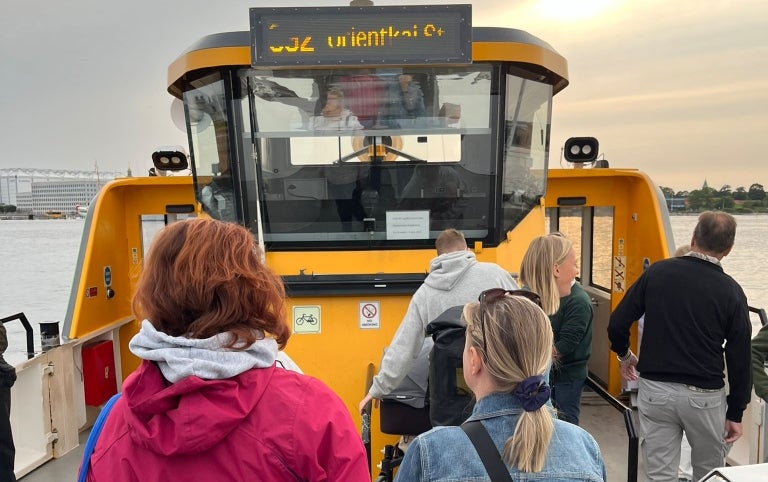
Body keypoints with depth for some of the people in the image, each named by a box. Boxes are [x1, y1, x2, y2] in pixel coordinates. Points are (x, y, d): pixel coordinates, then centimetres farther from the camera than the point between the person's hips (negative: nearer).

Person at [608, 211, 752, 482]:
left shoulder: (657, 272, -4)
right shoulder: (730, 291, -6)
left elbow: (617, 324, -2)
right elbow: (739, 358, -3)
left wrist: (624, 355, 18)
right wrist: (735, 412, 7)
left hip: (654, 389, 1)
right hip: (704, 395, -1)